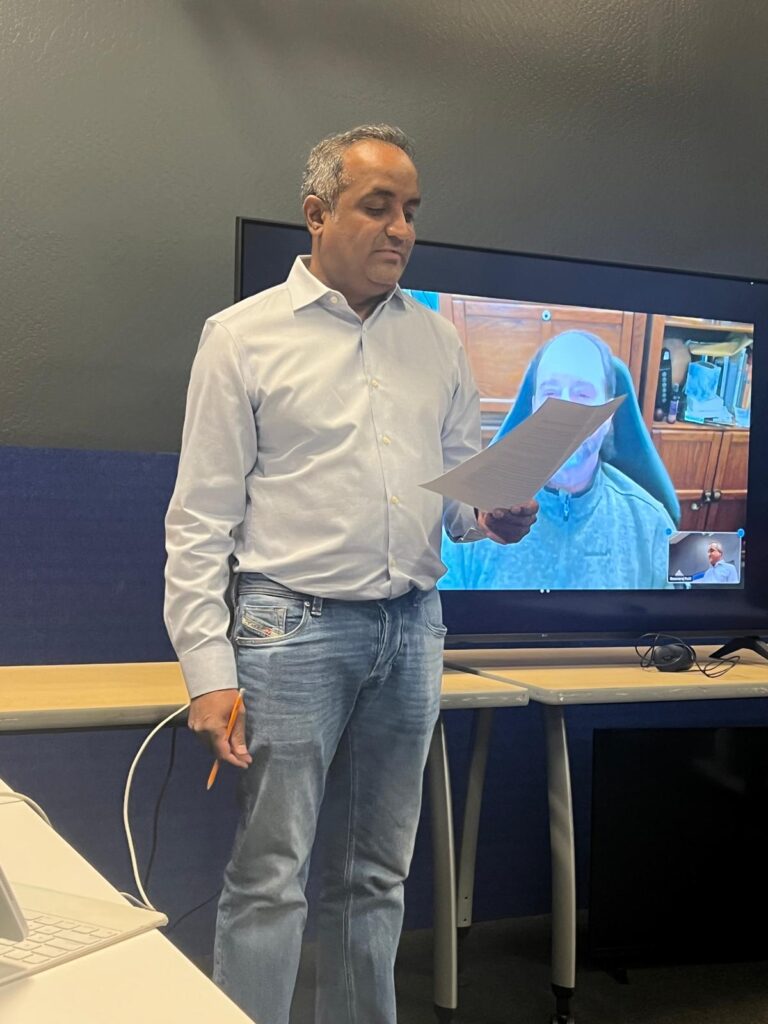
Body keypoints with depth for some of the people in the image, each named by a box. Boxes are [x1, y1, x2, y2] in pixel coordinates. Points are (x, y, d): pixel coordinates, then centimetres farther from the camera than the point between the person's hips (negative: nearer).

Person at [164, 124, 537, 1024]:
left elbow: (461, 483, 19)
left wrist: (493, 518, -5)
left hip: (412, 629, 5)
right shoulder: (245, 335, -1)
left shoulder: (437, 343, 13)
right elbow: (200, 519, -4)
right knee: (270, 876, -1)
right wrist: (210, 672, -10)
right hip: (292, 628, -4)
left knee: (376, 875, 14)